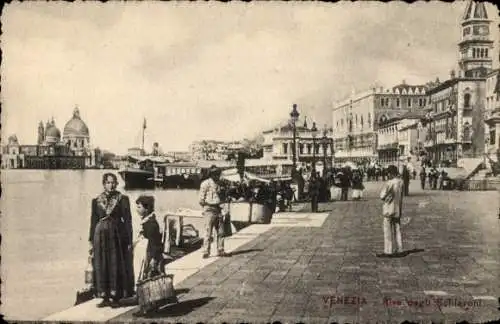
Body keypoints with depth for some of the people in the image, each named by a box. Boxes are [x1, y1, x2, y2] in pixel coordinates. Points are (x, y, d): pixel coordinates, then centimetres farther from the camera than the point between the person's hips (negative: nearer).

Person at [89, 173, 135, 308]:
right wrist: (91, 241, 6)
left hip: (117, 235, -2)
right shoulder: (96, 200, 7)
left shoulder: (123, 199, 0)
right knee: (101, 266, 4)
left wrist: (129, 241, -6)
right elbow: (93, 221, 9)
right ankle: (105, 297, 13)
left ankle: (116, 297, 9)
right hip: (101, 235, 2)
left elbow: (127, 220, -1)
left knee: (116, 266, 0)